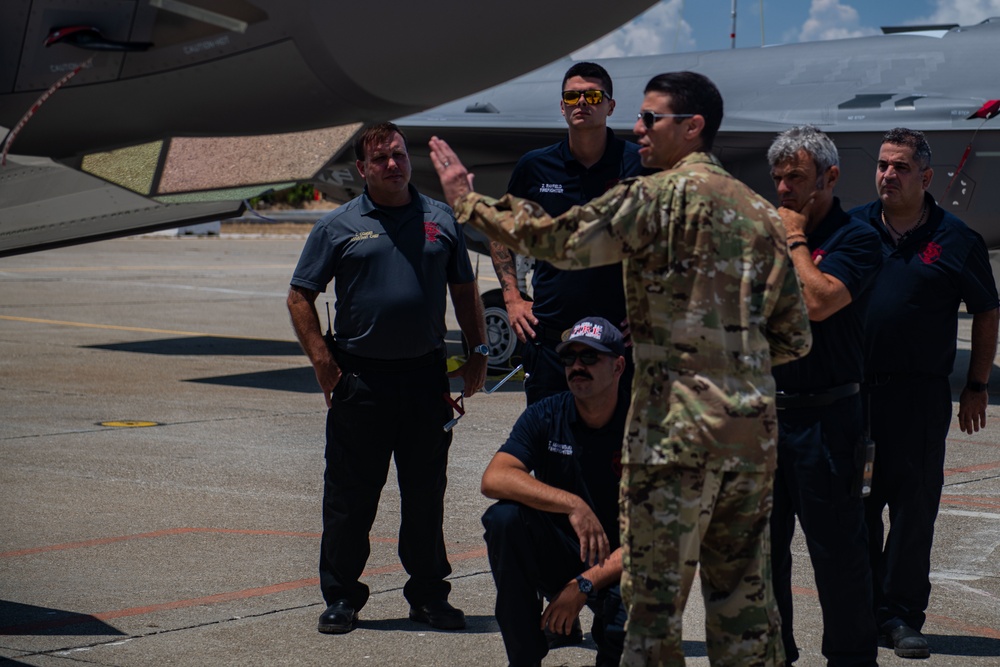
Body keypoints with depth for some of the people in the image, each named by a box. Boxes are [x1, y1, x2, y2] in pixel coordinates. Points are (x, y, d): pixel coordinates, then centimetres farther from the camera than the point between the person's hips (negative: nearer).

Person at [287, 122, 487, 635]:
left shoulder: (441, 220, 9)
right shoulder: (339, 226, 2)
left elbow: (464, 290, 16)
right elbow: (299, 297, 3)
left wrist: (478, 352, 8)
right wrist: (323, 363, -5)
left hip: (426, 375, 2)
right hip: (360, 377, -2)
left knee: (426, 492, 8)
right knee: (350, 494, 3)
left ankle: (428, 594, 18)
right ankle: (341, 597, 11)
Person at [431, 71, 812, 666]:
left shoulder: (661, 195, -8)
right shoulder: (761, 212, 15)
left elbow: (558, 239, -18)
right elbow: (795, 338, 15)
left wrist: (468, 201, -8)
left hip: (678, 428, -7)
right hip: (755, 428, 7)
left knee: (655, 598, 0)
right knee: (744, 599, 12)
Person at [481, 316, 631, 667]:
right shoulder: (546, 416, -5)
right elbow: (493, 479, -22)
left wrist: (584, 585, -25)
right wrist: (572, 505, -35)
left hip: (616, 565, -2)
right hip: (556, 556, 3)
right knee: (504, 516, -27)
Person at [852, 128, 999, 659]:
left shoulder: (955, 240, 1)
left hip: (921, 394, -2)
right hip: (853, 390, 2)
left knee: (914, 505, -1)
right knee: (856, 502, 7)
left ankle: (902, 615, 7)